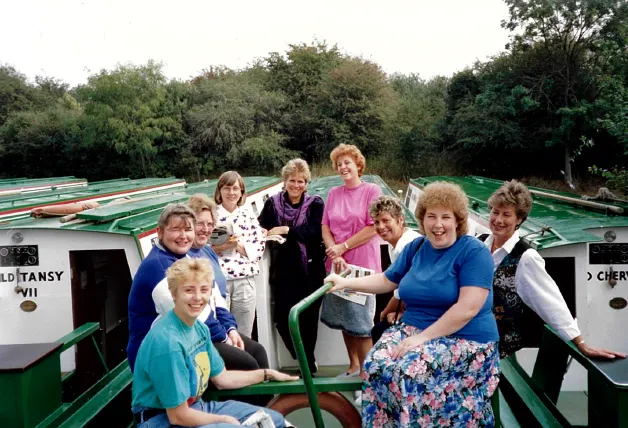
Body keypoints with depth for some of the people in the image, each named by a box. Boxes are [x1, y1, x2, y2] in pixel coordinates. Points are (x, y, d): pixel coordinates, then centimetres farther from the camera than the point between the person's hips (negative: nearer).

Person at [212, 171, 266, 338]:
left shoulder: (248, 215, 7)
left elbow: (260, 246, 1)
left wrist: (238, 245, -12)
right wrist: (221, 246, -18)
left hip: (245, 280, 3)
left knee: (245, 335, 12)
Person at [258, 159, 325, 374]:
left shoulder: (315, 204, 1)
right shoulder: (272, 203, 7)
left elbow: (315, 232, -12)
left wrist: (287, 230, -15)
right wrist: (268, 234, -19)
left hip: (310, 270, -2)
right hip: (283, 270, 2)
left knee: (308, 317, 2)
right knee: (282, 317, -1)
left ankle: (307, 363, 24)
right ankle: (306, 362, 23)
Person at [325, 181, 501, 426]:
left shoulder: (474, 252, -10)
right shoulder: (415, 248, 10)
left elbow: (468, 308, -20)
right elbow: (386, 281, 22)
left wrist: (423, 337, -22)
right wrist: (346, 283, 14)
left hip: (464, 339, -5)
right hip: (412, 329, 5)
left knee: (410, 371, -31)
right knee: (376, 364, -23)